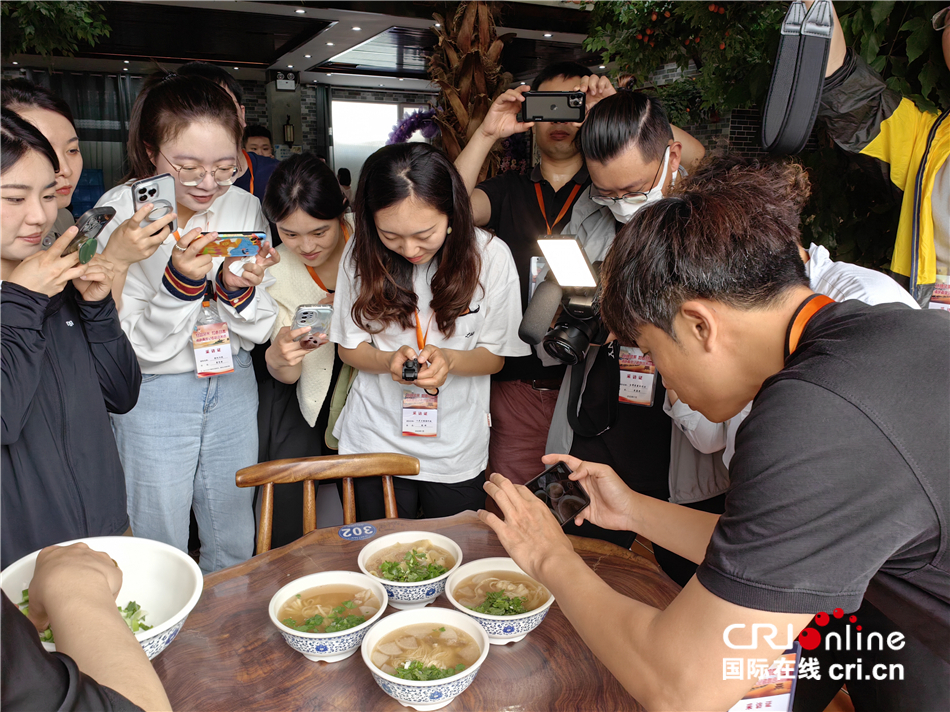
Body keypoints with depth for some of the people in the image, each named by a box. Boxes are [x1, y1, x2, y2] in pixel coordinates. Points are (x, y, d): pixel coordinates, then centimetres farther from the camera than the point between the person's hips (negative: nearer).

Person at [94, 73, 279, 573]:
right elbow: (139, 348, -13)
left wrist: (239, 290, -20)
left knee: (235, 548, 19)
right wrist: (179, 283, -28)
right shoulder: (119, 213, -14)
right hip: (154, 395, -3)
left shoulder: (245, 207, -4)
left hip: (232, 386, 4)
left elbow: (256, 333, 0)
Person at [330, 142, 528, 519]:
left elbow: (495, 355, -6)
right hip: (375, 441, 1)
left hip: (456, 449, 0)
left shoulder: (490, 255, -15)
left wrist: (448, 360, -26)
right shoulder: (362, 253, -12)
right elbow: (349, 347, -2)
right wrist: (389, 361, -23)